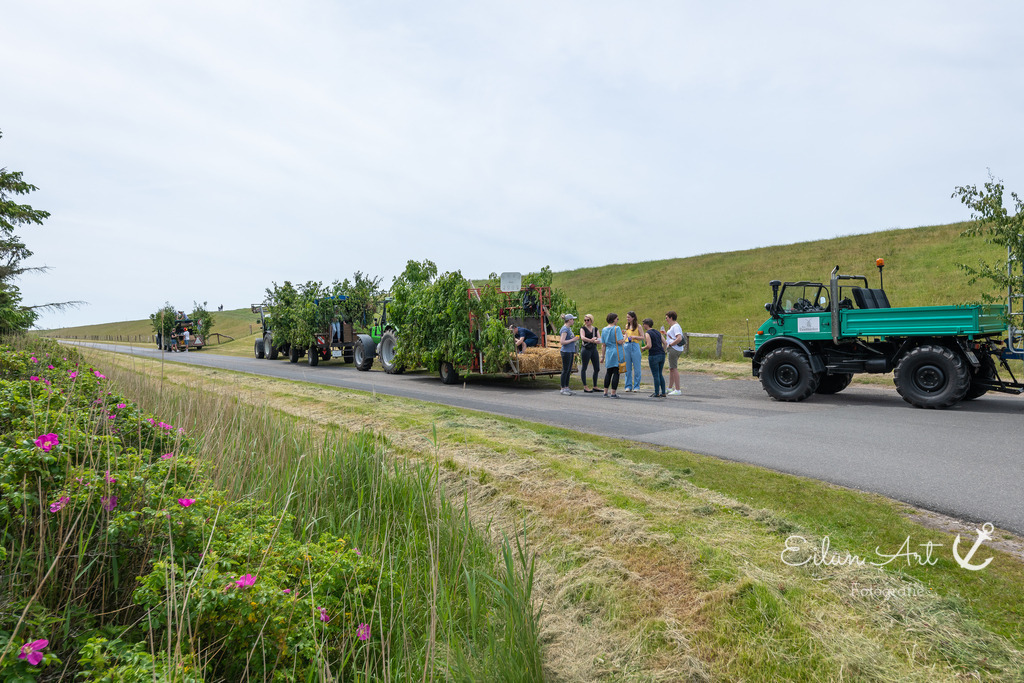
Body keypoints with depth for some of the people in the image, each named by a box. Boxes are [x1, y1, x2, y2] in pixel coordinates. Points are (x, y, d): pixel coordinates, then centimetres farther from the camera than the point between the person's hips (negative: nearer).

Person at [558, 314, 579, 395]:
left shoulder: (569, 328, 15)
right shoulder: (564, 329, -14)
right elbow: (562, 342, -21)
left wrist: (573, 353, 21)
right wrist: (573, 340, -16)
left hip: (570, 352, 9)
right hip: (566, 352, -9)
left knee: (569, 370, 11)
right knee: (565, 370, -4)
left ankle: (567, 387, 17)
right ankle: (563, 388, 2)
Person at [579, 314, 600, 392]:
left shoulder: (595, 329, 13)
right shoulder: (583, 329, 0)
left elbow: (600, 340, 2)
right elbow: (582, 338, -18)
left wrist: (594, 340, -17)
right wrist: (591, 340, -25)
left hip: (594, 349, 5)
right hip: (586, 350, -5)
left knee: (597, 368, 7)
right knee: (584, 368, -2)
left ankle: (595, 387, 18)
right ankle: (585, 387, 5)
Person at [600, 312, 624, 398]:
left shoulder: (604, 329, 8)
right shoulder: (617, 328, -9)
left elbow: (603, 344, 11)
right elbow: (620, 341, -16)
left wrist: (603, 356, 17)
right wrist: (625, 337, 3)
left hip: (608, 353, 6)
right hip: (617, 353, -6)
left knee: (608, 372, 15)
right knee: (616, 373, -1)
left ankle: (606, 392, 18)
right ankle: (613, 393, -1)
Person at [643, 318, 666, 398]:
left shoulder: (647, 333, -7)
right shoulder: (658, 332, 15)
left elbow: (649, 346, -18)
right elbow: (664, 343, 13)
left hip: (653, 356, -7)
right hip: (662, 355, 7)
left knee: (655, 375, -1)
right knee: (660, 374, 13)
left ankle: (657, 393, 2)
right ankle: (663, 393, 13)